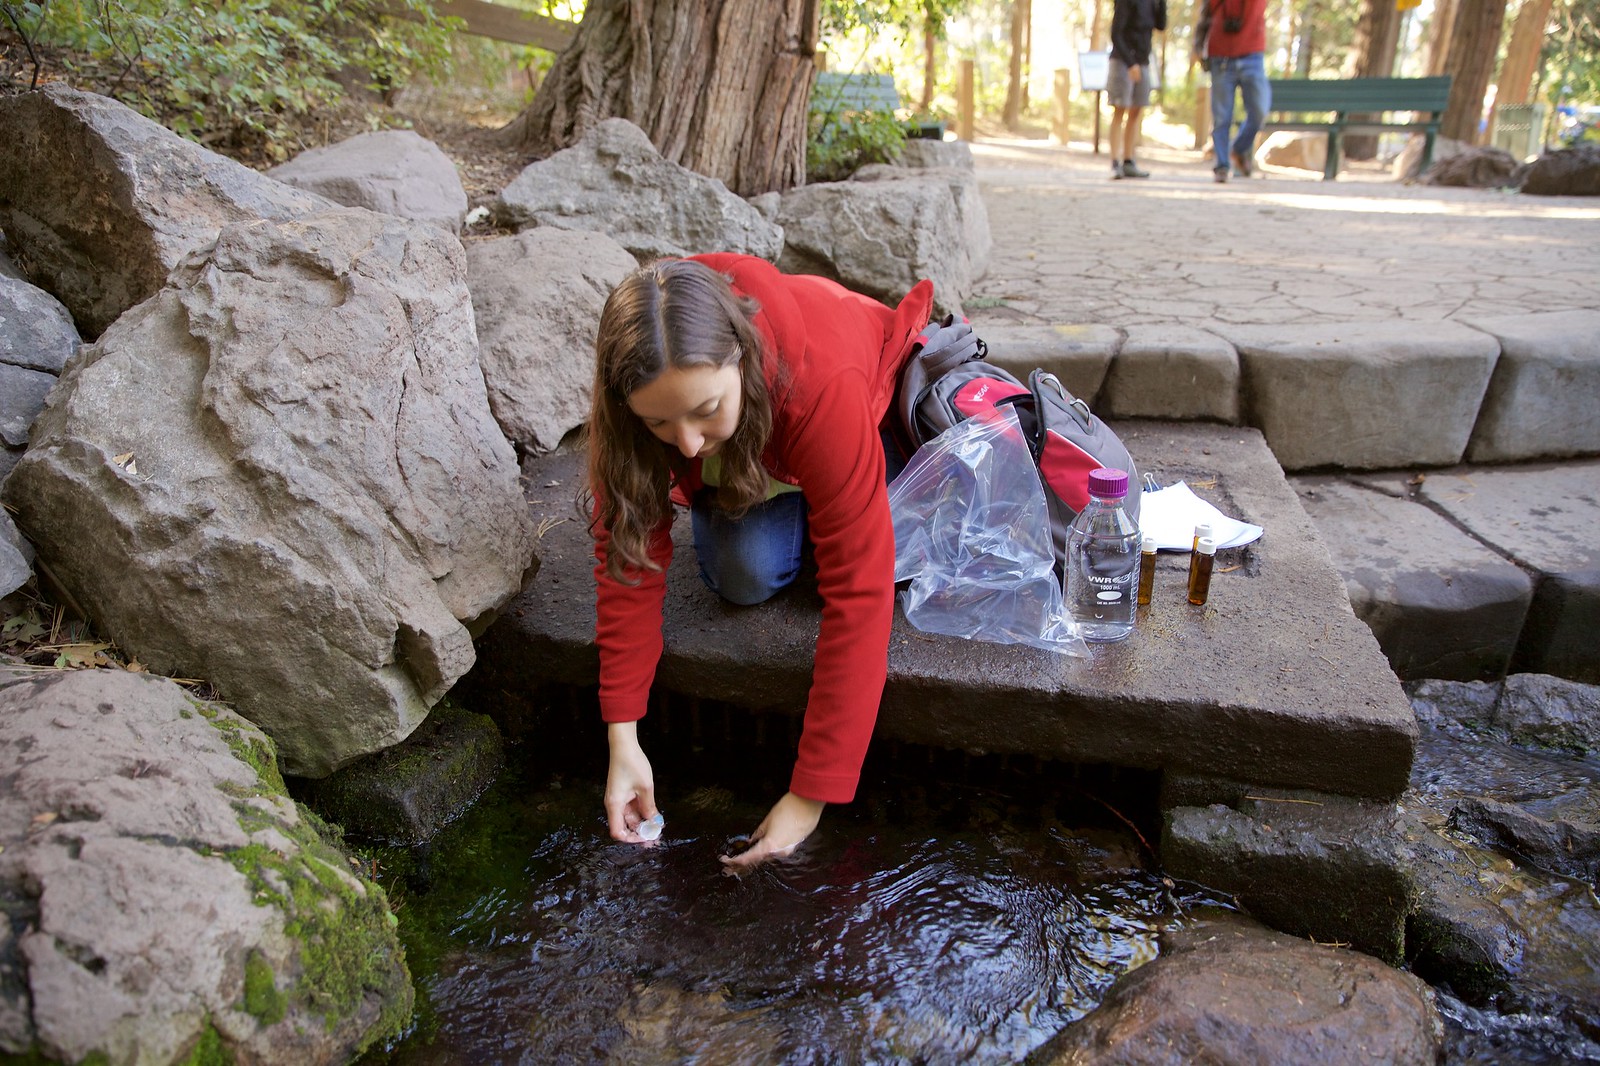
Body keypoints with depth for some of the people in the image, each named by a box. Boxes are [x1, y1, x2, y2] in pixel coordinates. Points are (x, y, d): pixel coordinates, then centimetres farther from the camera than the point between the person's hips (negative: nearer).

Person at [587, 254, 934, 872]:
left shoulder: (824, 382, -47)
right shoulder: (636, 395, -35)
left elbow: (858, 592, -46)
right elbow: (627, 551, -27)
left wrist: (810, 796, -45)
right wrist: (622, 740, -32)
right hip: (743, 461, 1)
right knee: (743, 573, -23)